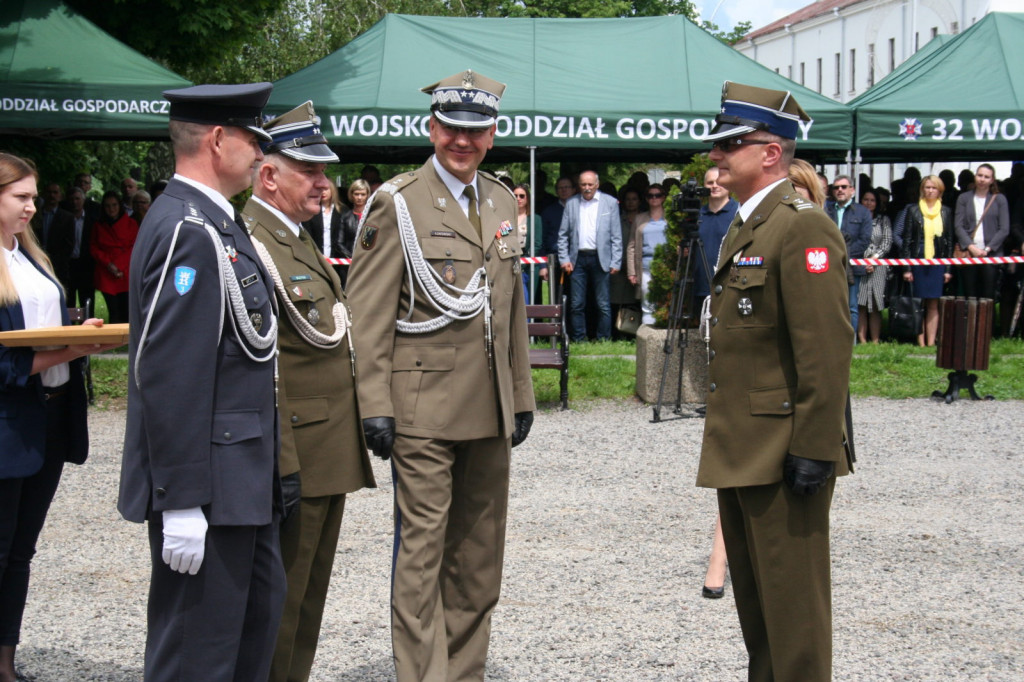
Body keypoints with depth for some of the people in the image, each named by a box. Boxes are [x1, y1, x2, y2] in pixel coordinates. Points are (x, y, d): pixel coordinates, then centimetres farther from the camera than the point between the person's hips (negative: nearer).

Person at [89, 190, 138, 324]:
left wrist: (121, 267, -9)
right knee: (114, 313, -3)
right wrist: (108, 264, -7)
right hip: (106, 276, 2)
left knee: (127, 313, -9)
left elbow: (135, 247, 2)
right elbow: (94, 248, 9)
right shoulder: (98, 226, 15)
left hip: (127, 274, -2)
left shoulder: (130, 223, 7)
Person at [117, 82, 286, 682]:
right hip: (208, 487, -11)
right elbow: (170, 378, -24)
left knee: (262, 607, 20)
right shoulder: (189, 232, -19)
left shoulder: (214, 224, 14)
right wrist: (182, 503, -24)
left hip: (241, 477, 11)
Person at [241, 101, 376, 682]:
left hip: (329, 459, 10)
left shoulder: (299, 243, 17)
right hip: (294, 462, -10)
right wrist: (283, 466, -23)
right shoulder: (252, 247, -16)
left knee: (310, 596, 17)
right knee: (279, 604, -2)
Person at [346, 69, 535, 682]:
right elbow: (369, 315, -8)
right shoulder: (398, 203, -5)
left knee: (479, 552, 12)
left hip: (489, 413, 6)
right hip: (424, 410, -6)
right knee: (421, 550, -3)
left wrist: (521, 396, 16)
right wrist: (375, 407, -13)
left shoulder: (502, 202, 14)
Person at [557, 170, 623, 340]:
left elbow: (616, 235, 3)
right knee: (577, 304, 2)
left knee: (603, 305, 0)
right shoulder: (571, 204, 10)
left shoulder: (610, 203, 5)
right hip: (577, 259, 2)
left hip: (600, 259, -2)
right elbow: (563, 235, 12)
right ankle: (578, 340, 9)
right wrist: (564, 259, 1)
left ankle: (603, 340, 7)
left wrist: (616, 262, -3)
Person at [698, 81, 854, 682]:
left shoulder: (803, 226, -16)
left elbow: (827, 351, -22)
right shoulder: (745, 228, 15)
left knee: (792, 604, -2)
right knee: (754, 598, 18)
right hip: (741, 452, 10)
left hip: (782, 453, -10)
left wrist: (813, 449, -23)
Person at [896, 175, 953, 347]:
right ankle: (921, 342, 3)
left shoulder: (946, 212, 9)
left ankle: (931, 342, 4)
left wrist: (948, 268, 4)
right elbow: (906, 239, 2)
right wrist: (906, 268, -4)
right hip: (918, 262, -1)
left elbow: (950, 241, 10)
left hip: (938, 263, 1)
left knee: (934, 305, 1)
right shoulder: (913, 210, 4)